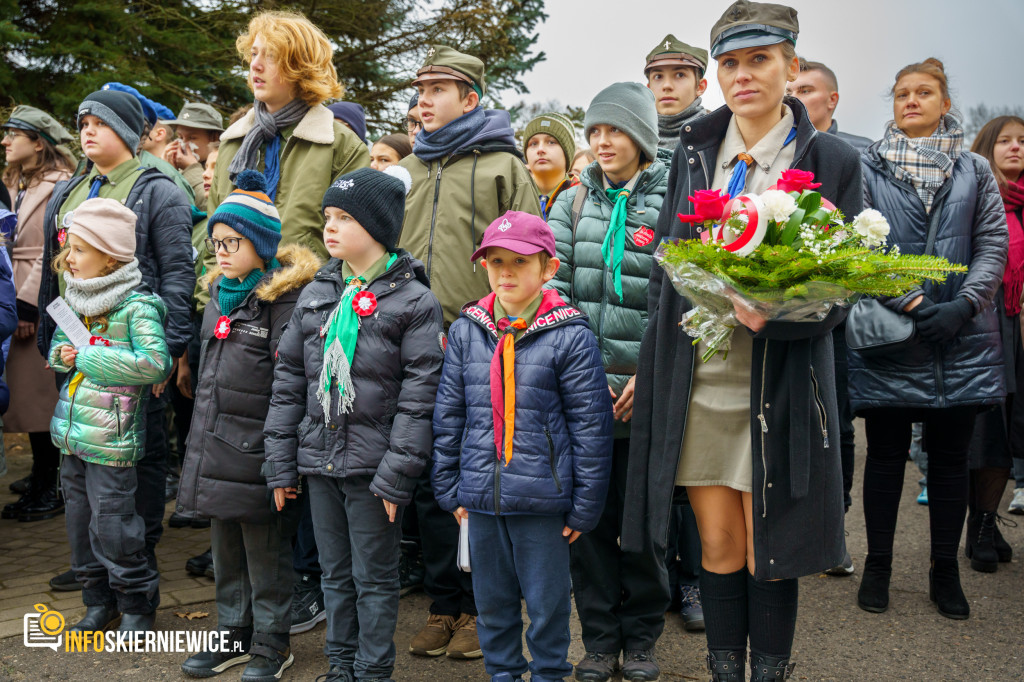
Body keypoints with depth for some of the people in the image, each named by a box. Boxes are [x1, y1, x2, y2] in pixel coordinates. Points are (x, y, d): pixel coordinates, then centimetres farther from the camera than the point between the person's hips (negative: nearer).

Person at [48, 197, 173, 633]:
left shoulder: (137, 306, -14)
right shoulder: (75, 300, 10)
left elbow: (155, 363, -23)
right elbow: (58, 342, 24)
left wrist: (89, 358, -19)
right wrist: (62, 353, 0)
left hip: (112, 440, -8)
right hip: (72, 435, 8)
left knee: (112, 525, -1)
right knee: (80, 520, 16)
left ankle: (137, 603, 18)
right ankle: (99, 601, 31)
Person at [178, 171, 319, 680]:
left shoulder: (283, 298, -14)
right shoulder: (220, 295, 13)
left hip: (256, 448, -8)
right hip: (215, 447, 8)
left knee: (265, 552, 4)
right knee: (225, 550, 18)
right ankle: (235, 635, 32)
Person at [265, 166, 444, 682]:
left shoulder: (414, 301, -8)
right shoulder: (315, 295, 9)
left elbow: (419, 393, -12)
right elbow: (289, 379, 10)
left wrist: (396, 474, -16)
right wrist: (280, 463, 7)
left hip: (373, 465, -5)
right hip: (319, 460, 6)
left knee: (375, 577, 7)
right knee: (335, 572, 17)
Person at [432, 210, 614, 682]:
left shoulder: (570, 336, -8)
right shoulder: (466, 331, 4)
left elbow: (591, 426, -6)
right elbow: (448, 414, 10)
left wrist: (585, 507, -6)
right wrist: (450, 488, 9)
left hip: (543, 498, -4)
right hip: (481, 495, 4)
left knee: (546, 599, 9)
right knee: (491, 596, 17)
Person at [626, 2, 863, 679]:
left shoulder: (833, 160, -1)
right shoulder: (695, 148, 9)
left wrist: (773, 313, -24)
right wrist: (653, 360, 11)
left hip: (776, 386, -2)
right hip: (696, 380, 3)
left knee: (768, 550, 5)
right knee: (718, 546, 9)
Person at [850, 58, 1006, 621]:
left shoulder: (975, 171, 11)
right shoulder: (868, 167, 4)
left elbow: (994, 244, 5)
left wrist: (963, 306, -10)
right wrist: (911, 303, -15)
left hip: (962, 340, 2)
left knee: (950, 457, 8)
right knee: (885, 454, 5)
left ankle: (945, 571, 21)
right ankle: (878, 566, 18)